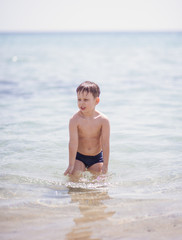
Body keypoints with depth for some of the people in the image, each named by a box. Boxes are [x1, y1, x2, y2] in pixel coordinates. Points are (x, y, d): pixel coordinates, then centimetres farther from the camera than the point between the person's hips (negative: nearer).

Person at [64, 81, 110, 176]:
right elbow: (73, 143, -20)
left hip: (97, 157, 1)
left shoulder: (103, 120, -16)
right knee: (74, 174, -15)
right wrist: (71, 165, -20)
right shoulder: (75, 120, -18)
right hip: (79, 157, -1)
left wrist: (105, 165, -16)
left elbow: (105, 143, -15)